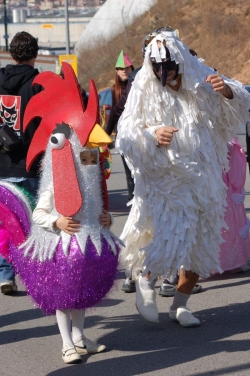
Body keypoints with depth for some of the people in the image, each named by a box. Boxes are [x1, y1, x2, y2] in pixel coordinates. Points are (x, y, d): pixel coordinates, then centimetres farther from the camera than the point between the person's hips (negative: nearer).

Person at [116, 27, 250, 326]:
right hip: (164, 178, -4)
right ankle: (146, 281, 7)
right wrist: (153, 135, -28)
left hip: (203, 176, 4)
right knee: (174, 232, -21)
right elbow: (126, 135, -8)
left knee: (201, 245, 6)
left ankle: (179, 304, 23)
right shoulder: (144, 90, -6)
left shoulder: (200, 80, 1)